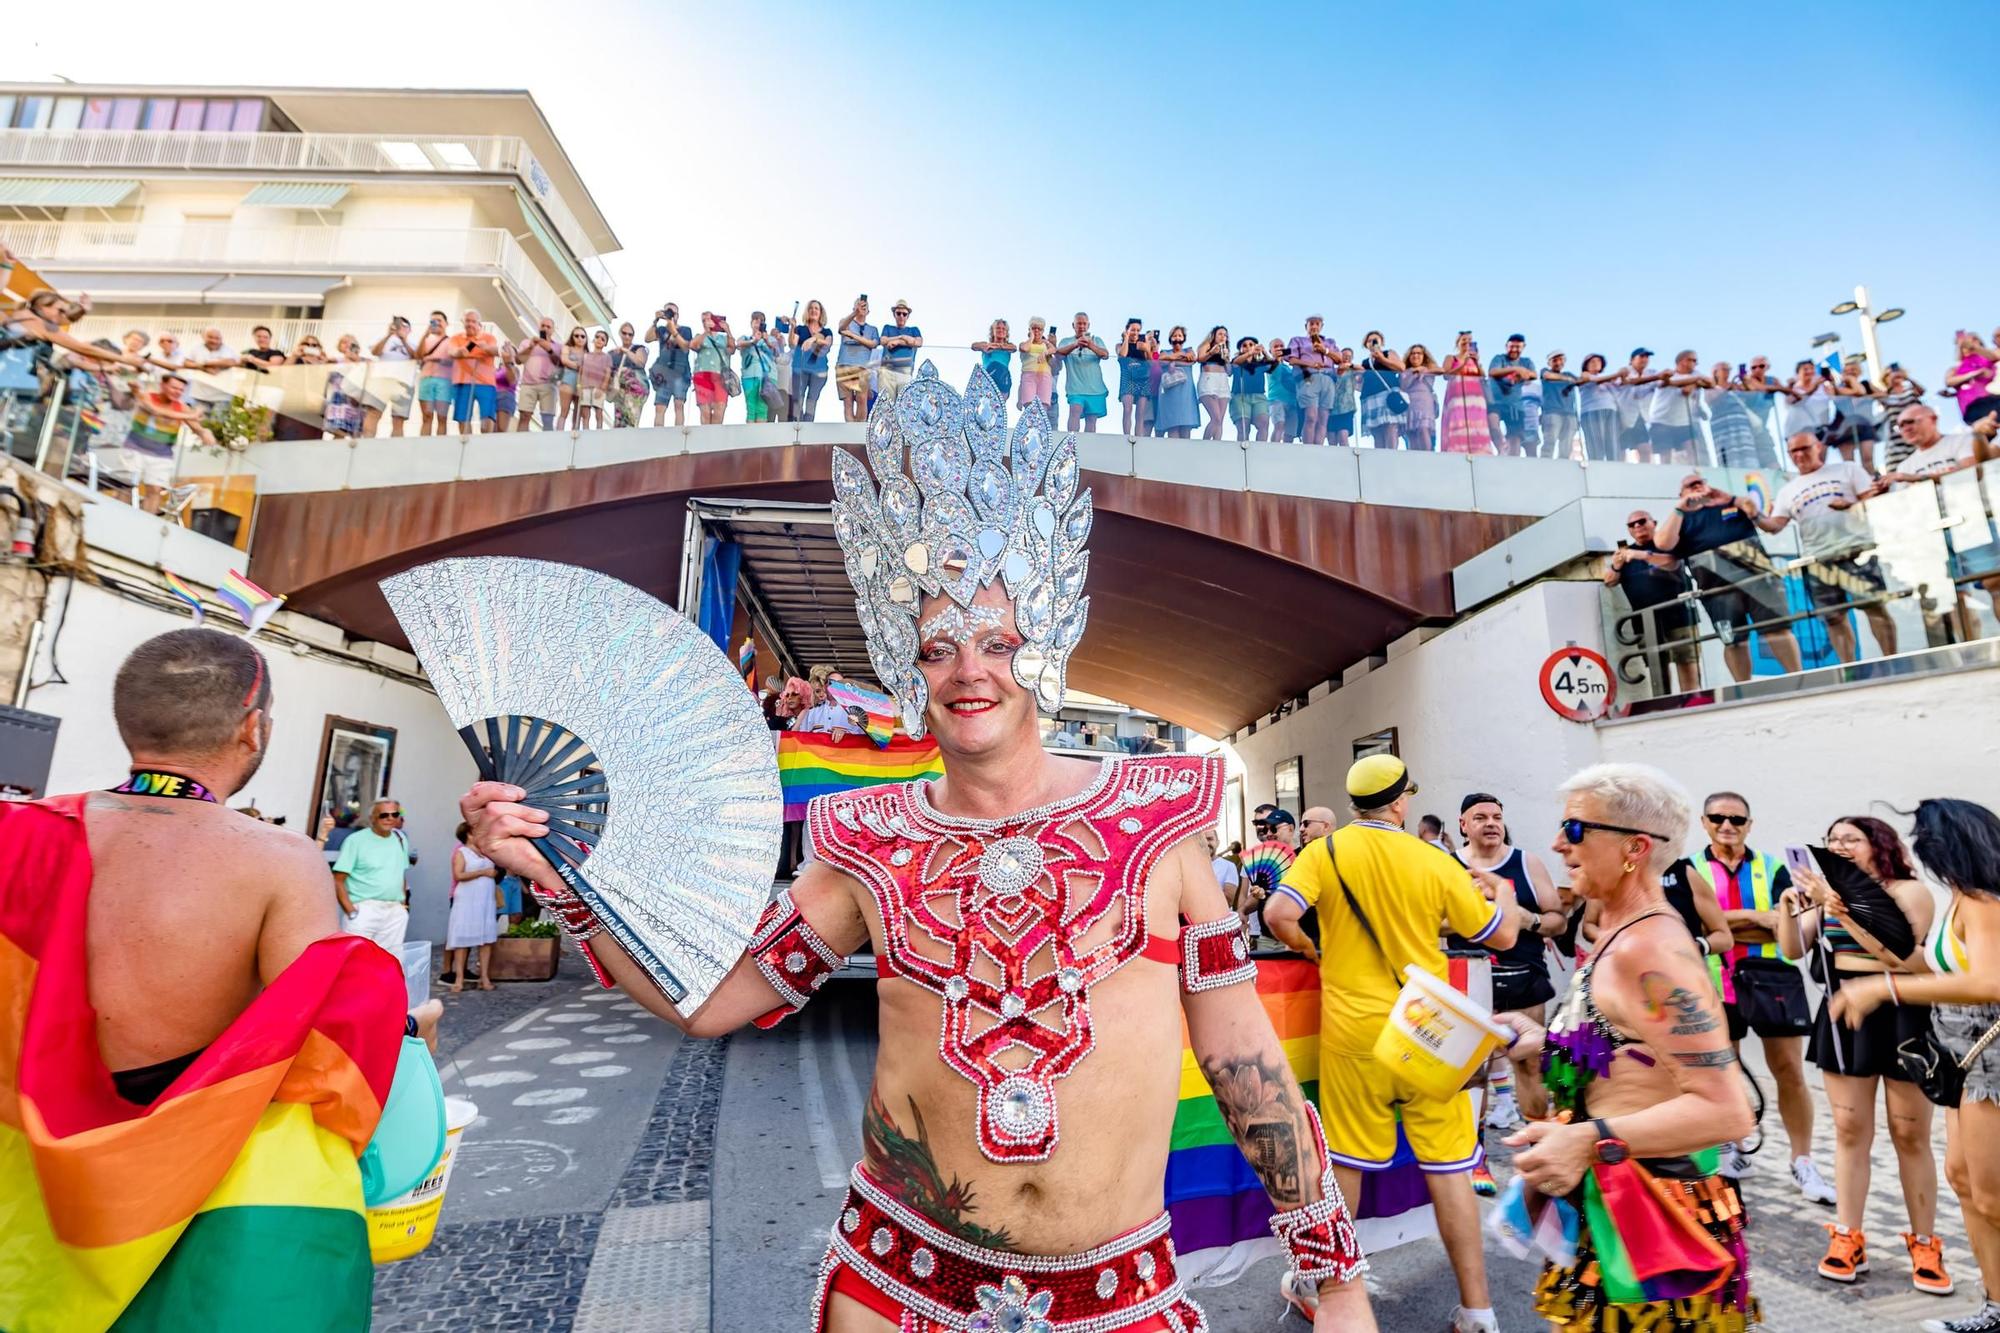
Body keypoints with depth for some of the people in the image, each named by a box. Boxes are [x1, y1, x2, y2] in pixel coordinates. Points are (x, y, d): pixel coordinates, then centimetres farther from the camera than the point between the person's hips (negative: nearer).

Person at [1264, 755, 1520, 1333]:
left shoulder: (1325, 851, -7)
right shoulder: (1435, 862, -5)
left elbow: (1278, 917, -20)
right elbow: (1502, 936, 5)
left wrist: (1309, 949, 1)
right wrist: (1503, 892, 26)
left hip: (1353, 1029, 0)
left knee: (1346, 1163, 13)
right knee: (1447, 1168, 11)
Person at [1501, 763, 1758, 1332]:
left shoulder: (1648, 949, -23)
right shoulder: (1621, 934, 7)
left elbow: (1725, 1110, -26)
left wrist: (1592, 1139, -33)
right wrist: (1544, 1047, 6)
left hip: (1648, 1221, -9)